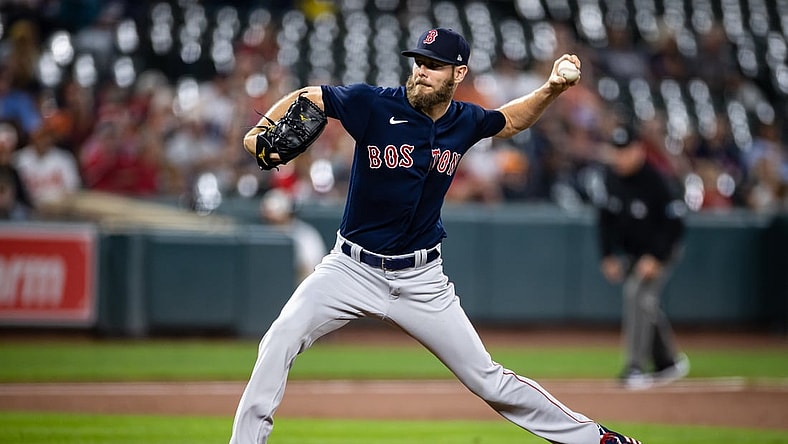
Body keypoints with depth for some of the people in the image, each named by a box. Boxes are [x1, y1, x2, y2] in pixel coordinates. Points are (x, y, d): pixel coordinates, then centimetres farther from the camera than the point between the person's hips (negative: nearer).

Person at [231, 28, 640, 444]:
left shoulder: (465, 121, -1)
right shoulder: (374, 104, -12)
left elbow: (510, 121, 21)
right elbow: (306, 97, -4)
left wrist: (551, 90, 4)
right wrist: (261, 131, -21)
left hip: (420, 280, 1)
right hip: (352, 269, -1)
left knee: (487, 379, 4)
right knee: (279, 343, -22)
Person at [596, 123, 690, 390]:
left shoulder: (654, 182, -24)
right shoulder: (611, 176, -4)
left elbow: (675, 225, -22)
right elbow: (606, 218, 7)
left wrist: (655, 258, -26)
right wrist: (609, 256, 1)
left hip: (660, 251, -7)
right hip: (630, 253, 7)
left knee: (637, 294, -23)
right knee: (645, 306, 10)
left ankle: (636, 367, -25)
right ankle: (669, 363, 27)